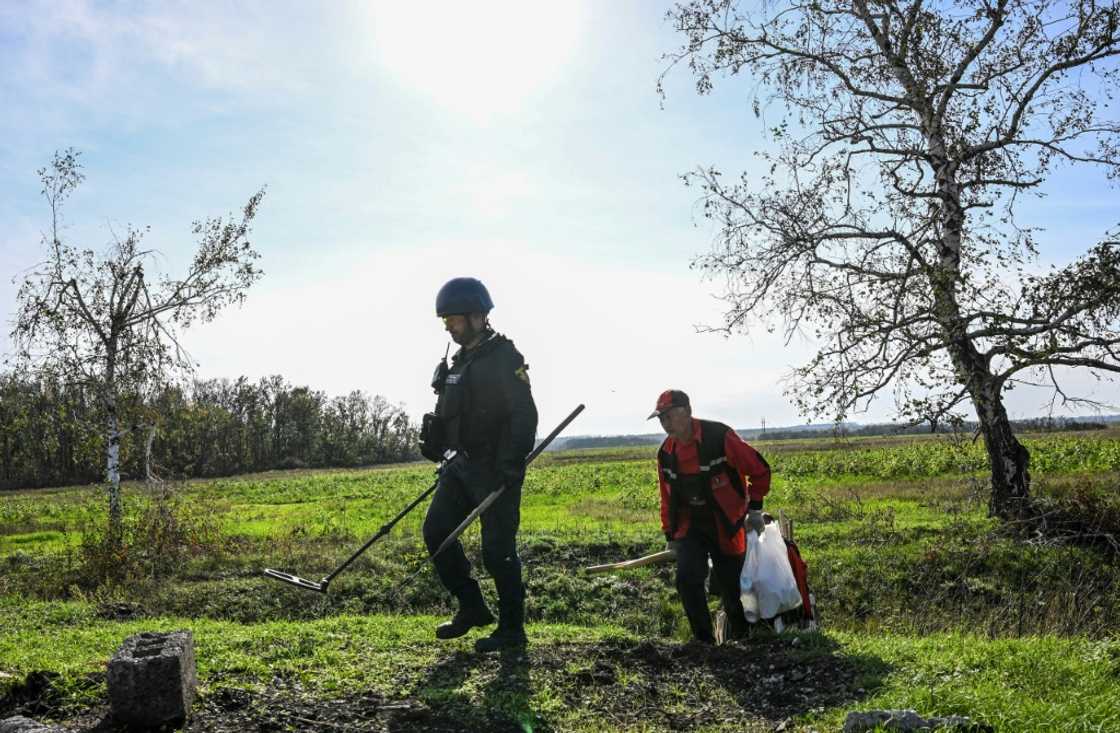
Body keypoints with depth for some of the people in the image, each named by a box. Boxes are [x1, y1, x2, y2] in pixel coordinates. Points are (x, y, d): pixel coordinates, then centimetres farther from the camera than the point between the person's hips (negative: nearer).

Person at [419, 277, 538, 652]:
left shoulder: (504, 358, -13)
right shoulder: (459, 361, 14)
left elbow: (524, 417, -19)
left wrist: (509, 467, -25)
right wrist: (448, 458, 19)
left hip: (495, 470, -9)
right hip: (462, 467, 9)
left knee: (497, 550, -4)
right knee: (436, 530, 5)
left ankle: (512, 629, 11)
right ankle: (472, 608, 18)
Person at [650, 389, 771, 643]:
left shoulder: (720, 436, -19)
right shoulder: (666, 453, -1)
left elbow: (759, 469, -9)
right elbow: (667, 498, 12)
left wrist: (755, 509, -3)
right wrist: (670, 536, 14)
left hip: (726, 525, -3)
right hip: (690, 527, 4)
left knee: (730, 584, 6)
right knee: (687, 579, -14)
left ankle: (740, 636, 34)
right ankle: (704, 641, 4)